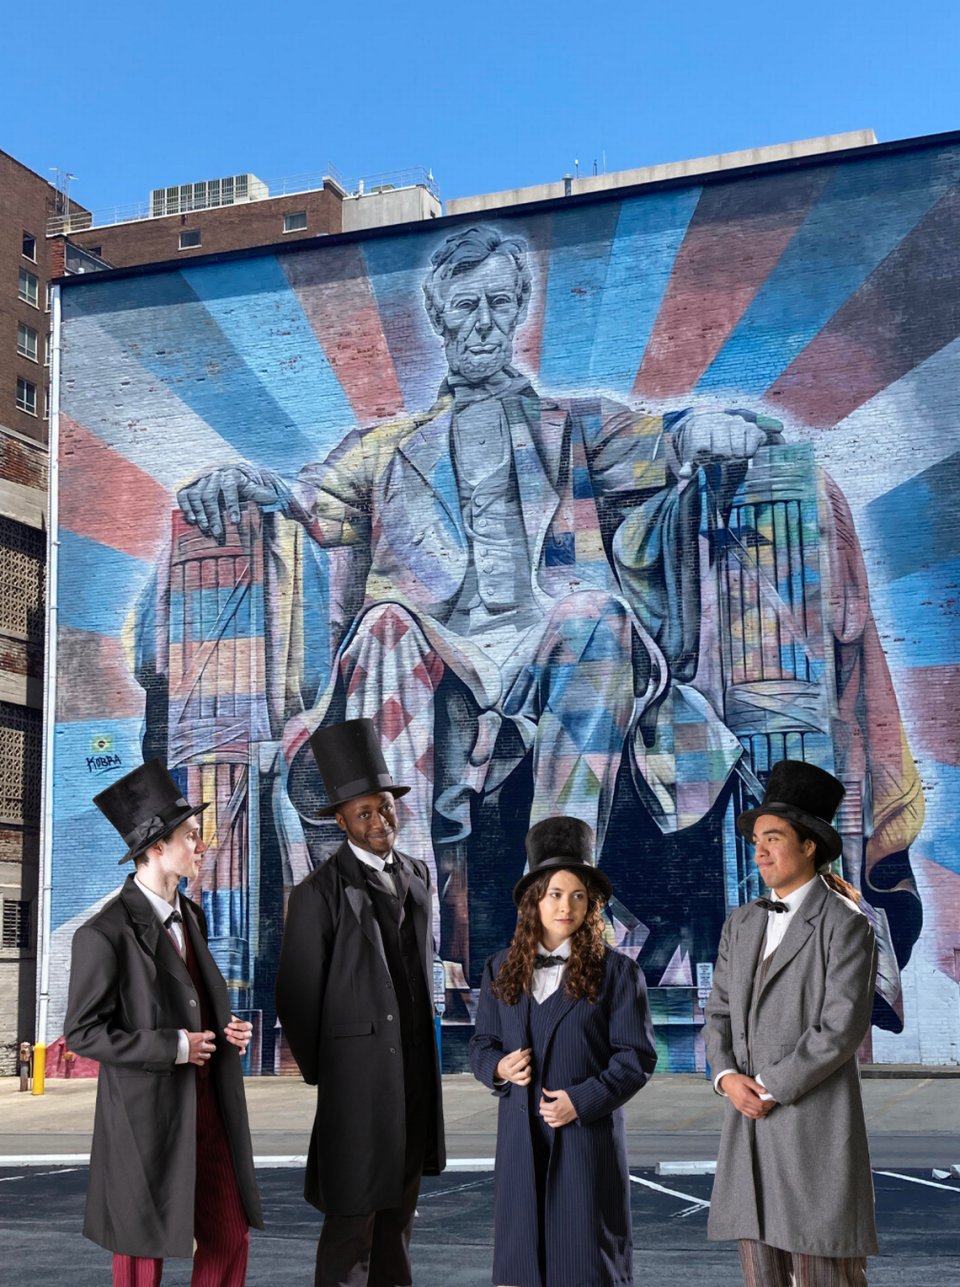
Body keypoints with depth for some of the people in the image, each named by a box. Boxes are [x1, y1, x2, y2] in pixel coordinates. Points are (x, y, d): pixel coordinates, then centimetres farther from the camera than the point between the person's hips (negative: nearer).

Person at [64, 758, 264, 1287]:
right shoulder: (105, 934, -15)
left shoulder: (190, 915, 9)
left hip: (207, 1103, 7)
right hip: (148, 1109, -7)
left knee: (230, 1235, 10)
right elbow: (82, 1032, -14)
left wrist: (226, 1030, 1)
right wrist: (173, 1048, -18)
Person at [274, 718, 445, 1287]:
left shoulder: (417, 876, 9)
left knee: (401, 1205, 15)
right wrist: (319, 1071, 0)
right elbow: (297, 994, -6)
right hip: (358, 1076, -6)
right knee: (352, 1218, -2)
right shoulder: (320, 892, -11)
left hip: (417, 1069, 6)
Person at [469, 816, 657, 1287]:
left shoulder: (617, 972, 0)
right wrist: (498, 1068, -8)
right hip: (521, 1137, 3)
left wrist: (582, 1100, -15)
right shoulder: (501, 969, 11)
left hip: (589, 1136, -3)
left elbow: (636, 1056, -4)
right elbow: (482, 1043, 15)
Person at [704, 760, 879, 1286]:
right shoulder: (741, 925, 14)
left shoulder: (845, 925, -7)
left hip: (815, 1119, -6)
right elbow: (719, 1013, 14)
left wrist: (769, 1086, -13)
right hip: (749, 1123, 6)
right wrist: (728, 1078, -5)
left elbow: (843, 1027, -14)